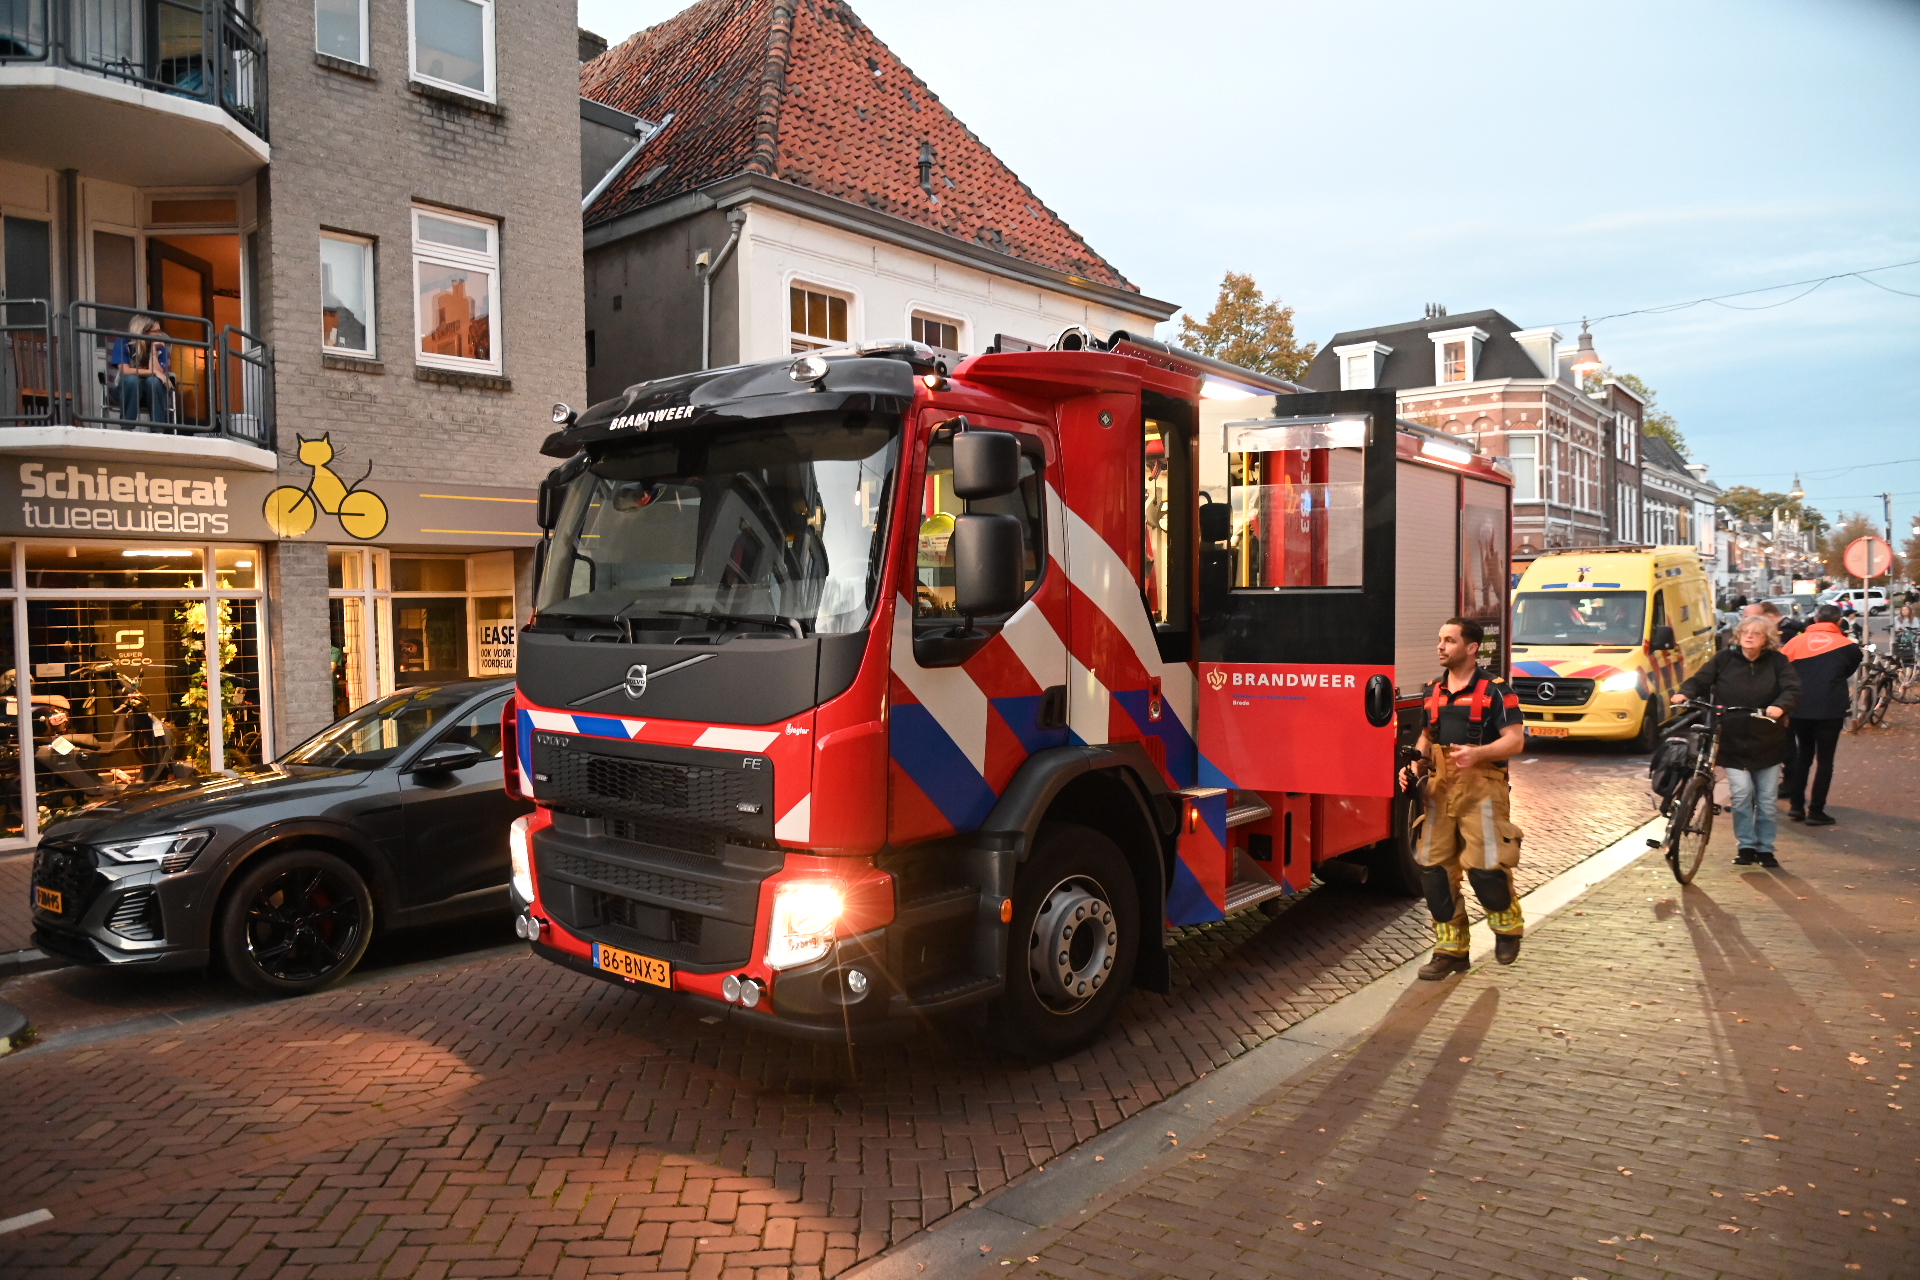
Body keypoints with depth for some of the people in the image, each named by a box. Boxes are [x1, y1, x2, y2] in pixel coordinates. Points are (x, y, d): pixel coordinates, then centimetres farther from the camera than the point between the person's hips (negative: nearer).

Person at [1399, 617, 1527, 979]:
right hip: (1440, 787, 6)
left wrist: (1477, 753, -25)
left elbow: (1515, 740, -9)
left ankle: (1507, 927, 21)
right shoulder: (1435, 691, 15)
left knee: (1485, 866, -10)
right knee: (1434, 869, 1)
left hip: (1481, 787, -6)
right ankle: (1450, 949, 13)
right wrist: (1416, 764, 4)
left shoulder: (1494, 690, -3)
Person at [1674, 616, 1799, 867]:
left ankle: (1765, 849, 19)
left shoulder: (1777, 662, 1)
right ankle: (1746, 846, 5)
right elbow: (1700, 679, 1)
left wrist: (1780, 706, -31)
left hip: (1767, 743, 1)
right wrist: (1685, 693, -20)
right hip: (1733, 742, -1)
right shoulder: (1724, 659, 1)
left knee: (1767, 799, 7)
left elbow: (1792, 689, -10)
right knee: (1741, 794, -10)